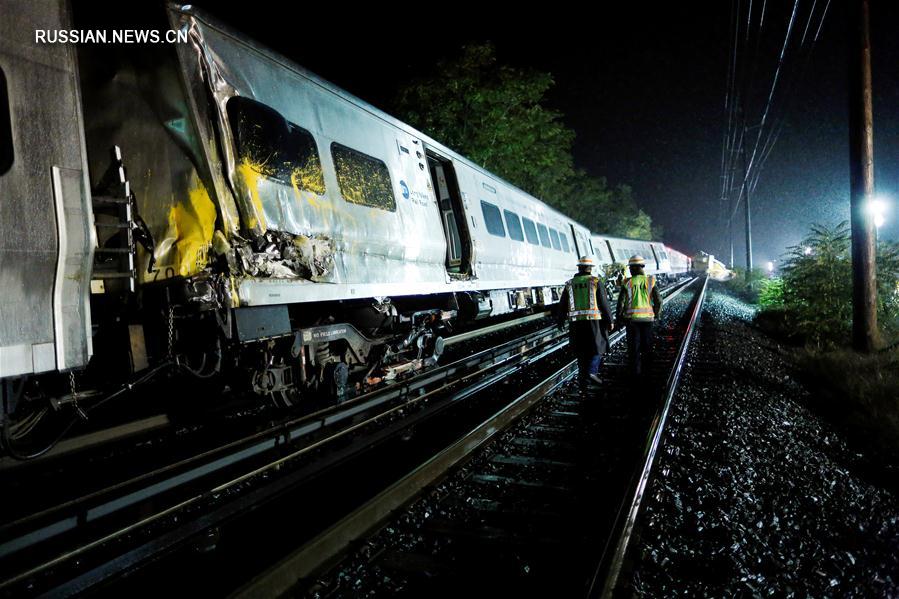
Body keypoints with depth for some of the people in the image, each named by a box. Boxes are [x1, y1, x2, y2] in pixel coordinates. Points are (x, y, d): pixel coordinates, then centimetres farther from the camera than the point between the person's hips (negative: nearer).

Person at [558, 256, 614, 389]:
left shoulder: (570, 284, 7)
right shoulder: (595, 282, -1)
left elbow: (562, 305, 9)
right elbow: (604, 303, -6)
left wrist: (560, 322, 21)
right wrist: (610, 320, 1)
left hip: (575, 323, 3)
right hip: (594, 321, -3)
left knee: (581, 352, 12)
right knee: (598, 347, 10)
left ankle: (584, 380, 13)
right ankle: (592, 372, -10)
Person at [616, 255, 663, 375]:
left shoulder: (627, 283, -7)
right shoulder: (651, 281, -2)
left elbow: (621, 302, -8)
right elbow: (658, 301, -3)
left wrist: (618, 318, 2)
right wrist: (657, 314, 12)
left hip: (632, 319, -2)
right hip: (648, 318, 2)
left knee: (634, 346, 6)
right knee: (647, 345, 15)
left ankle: (636, 370, 7)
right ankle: (647, 368, 23)